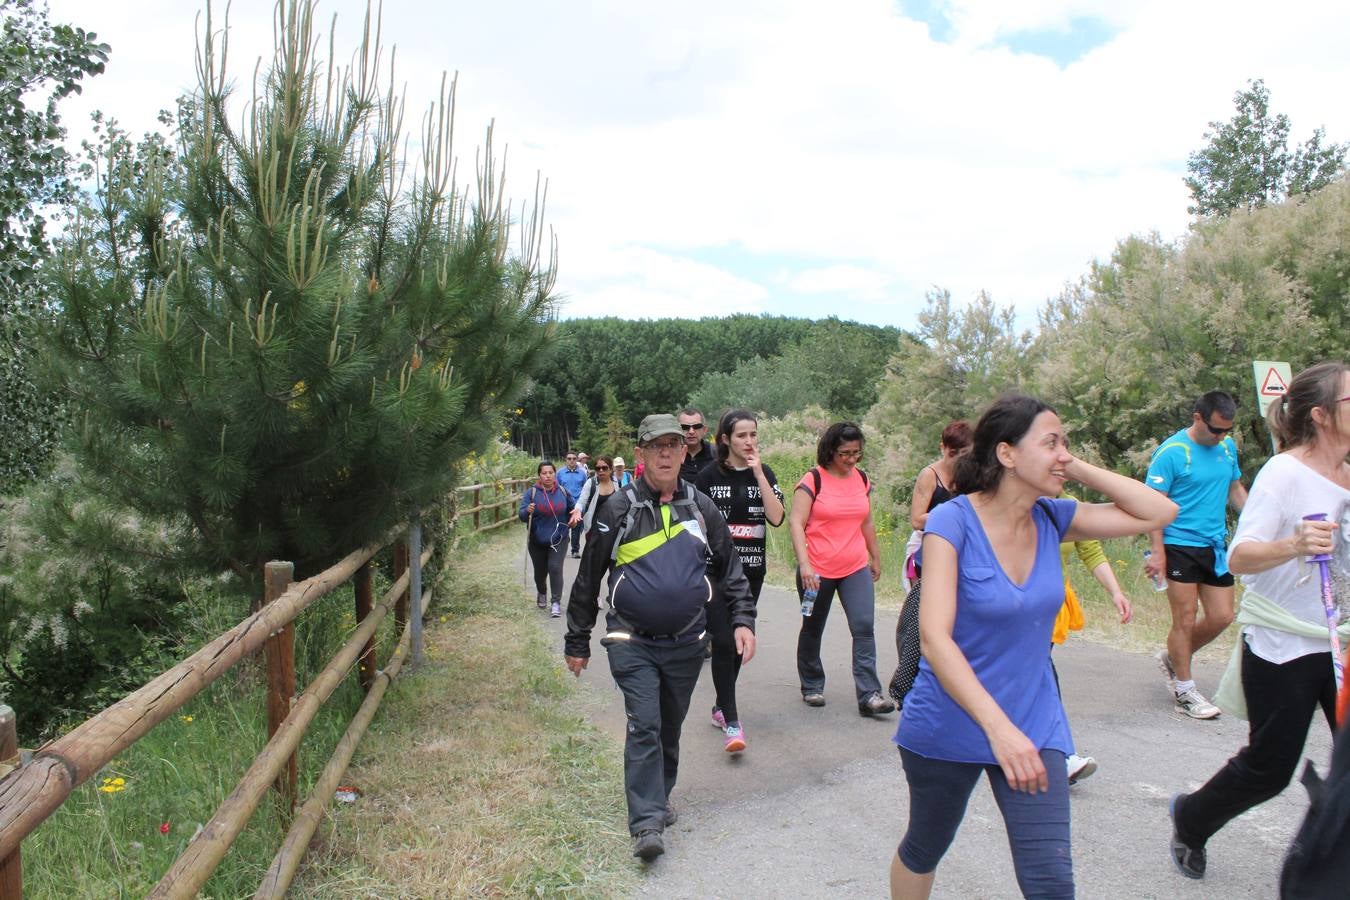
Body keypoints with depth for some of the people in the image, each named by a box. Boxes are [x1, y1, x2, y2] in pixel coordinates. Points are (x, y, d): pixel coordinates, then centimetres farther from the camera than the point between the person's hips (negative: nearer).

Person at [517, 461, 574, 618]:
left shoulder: (562, 491, -1)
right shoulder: (532, 492, -9)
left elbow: (571, 509, 15)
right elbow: (521, 515, -13)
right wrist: (528, 511, -35)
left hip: (558, 540, 0)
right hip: (537, 541, 0)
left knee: (555, 568, -13)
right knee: (540, 571, 13)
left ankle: (556, 602, -5)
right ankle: (541, 594, 42)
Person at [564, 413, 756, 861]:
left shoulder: (701, 509, 3)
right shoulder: (619, 509, -5)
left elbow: (730, 570, 12)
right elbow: (588, 578, 1)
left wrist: (743, 620, 0)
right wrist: (577, 642, 3)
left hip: (686, 642, 3)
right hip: (632, 641, -3)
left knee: (670, 729, 15)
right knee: (644, 727, -11)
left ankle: (658, 797, 36)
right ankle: (647, 823, -4)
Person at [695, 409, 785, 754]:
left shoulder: (764, 473, 4)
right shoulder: (710, 476, -5)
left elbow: (777, 518, -10)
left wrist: (758, 474, -14)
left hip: (751, 570, 4)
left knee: (739, 640, 12)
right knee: (723, 641, -11)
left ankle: (721, 705, 29)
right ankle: (731, 720, -8)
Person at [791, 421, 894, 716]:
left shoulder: (862, 479, 7)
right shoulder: (813, 480, -10)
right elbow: (796, 523, -15)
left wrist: (875, 557, 24)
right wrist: (804, 564, -25)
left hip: (857, 569, 4)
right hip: (817, 571, -3)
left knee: (864, 627, -9)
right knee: (812, 629, 12)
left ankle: (869, 695, -7)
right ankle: (811, 686, 30)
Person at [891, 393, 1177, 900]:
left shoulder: (1052, 518, -4)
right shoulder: (952, 522, -21)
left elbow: (1158, 513, -2)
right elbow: (934, 638, -28)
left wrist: (1078, 470, -10)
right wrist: (997, 726, -34)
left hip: (1033, 726, 4)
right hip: (949, 725, -3)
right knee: (924, 848, 21)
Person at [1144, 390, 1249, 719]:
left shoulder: (1227, 446, 8)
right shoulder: (1171, 452, -13)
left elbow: (1235, 489, 22)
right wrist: (1158, 552, -18)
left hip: (1215, 546, 7)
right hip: (1180, 546, -7)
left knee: (1222, 617, 7)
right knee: (1185, 620, -1)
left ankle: (1173, 657, 30)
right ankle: (1185, 692, 13)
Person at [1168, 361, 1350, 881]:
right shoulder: (1284, 472, -15)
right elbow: (1239, 558, -23)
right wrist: (1292, 546, -40)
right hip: (1283, 646, -6)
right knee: (1269, 768, 5)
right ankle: (1190, 819, 31)